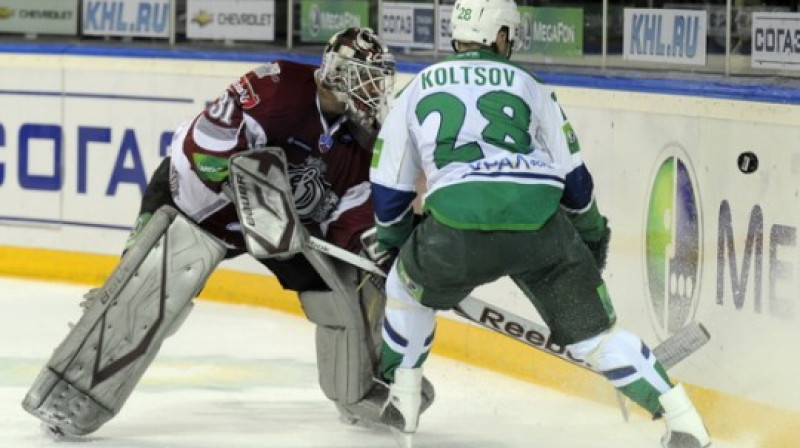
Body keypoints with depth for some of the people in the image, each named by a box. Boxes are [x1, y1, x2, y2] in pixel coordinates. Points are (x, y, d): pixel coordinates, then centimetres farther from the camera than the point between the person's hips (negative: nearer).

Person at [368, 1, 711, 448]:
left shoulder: (417, 90, 24)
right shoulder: (528, 87, 22)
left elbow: (389, 188, 26)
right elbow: (572, 175, 20)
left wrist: (395, 243, 42)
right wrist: (593, 234, 36)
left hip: (456, 227, 0)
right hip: (539, 224, 0)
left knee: (409, 286, 32)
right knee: (594, 330, 10)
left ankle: (402, 402, 30)